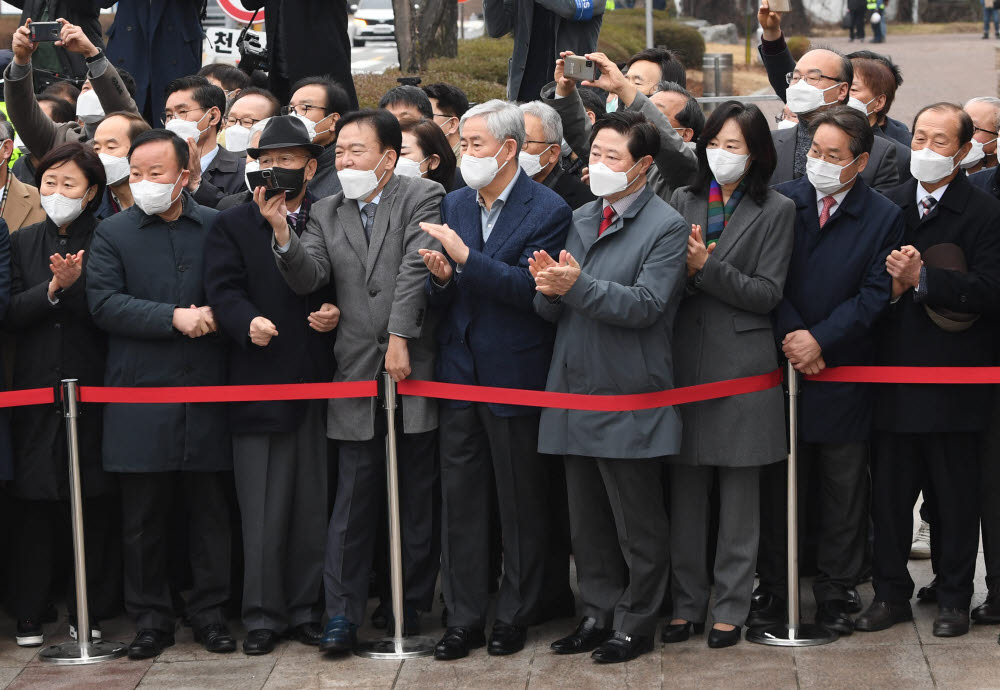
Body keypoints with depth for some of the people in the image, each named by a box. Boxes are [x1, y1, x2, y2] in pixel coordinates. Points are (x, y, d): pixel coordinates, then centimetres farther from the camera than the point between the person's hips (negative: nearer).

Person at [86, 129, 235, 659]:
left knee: (210, 511, 5)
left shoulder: (217, 228, 7)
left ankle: (209, 612, 15)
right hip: (140, 395, -1)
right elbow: (104, 303, -7)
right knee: (143, 518, 4)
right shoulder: (113, 233, 4)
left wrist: (213, 314, -12)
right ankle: (151, 618, 14)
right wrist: (174, 318, -15)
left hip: (205, 393, 1)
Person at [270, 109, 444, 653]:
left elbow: (415, 269, -10)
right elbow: (308, 278, 1)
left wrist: (400, 338, -18)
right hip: (357, 375, 3)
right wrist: (283, 235, -17)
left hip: (413, 370, -3)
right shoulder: (326, 213, 12)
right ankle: (343, 614, 3)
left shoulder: (423, 198, -1)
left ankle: (412, 604, 17)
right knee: (352, 501, 2)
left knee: (419, 500, 6)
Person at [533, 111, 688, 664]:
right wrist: (549, 288, -13)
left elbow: (646, 305, -20)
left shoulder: (666, 227, -8)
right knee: (587, 520, 15)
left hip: (630, 398, -7)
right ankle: (599, 613, 25)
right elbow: (552, 310, 10)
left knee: (637, 524, 3)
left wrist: (579, 285, -28)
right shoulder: (580, 220, 13)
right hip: (577, 390, 7)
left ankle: (635, 623, 13)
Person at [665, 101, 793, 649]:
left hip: (742, 361, -3)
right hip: (685, 359, 3)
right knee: (685, 492, 6)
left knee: (738, 497, 2)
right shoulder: (682, 202, 12)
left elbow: (768, 293, -7)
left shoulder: (776, 210, 1)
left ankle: (731, 607, 11)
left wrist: (707, 267, -16)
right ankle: (687, 603, 15)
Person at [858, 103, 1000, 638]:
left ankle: (954, 598, 16)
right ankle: (891, 593, 20)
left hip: (953, 384, -4)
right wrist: (889, 284, -8)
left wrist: (921, 279, -21)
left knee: (955, 499, 5)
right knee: (888, 492, 9)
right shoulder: (887, 205, 11)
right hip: (892, 378, 4)